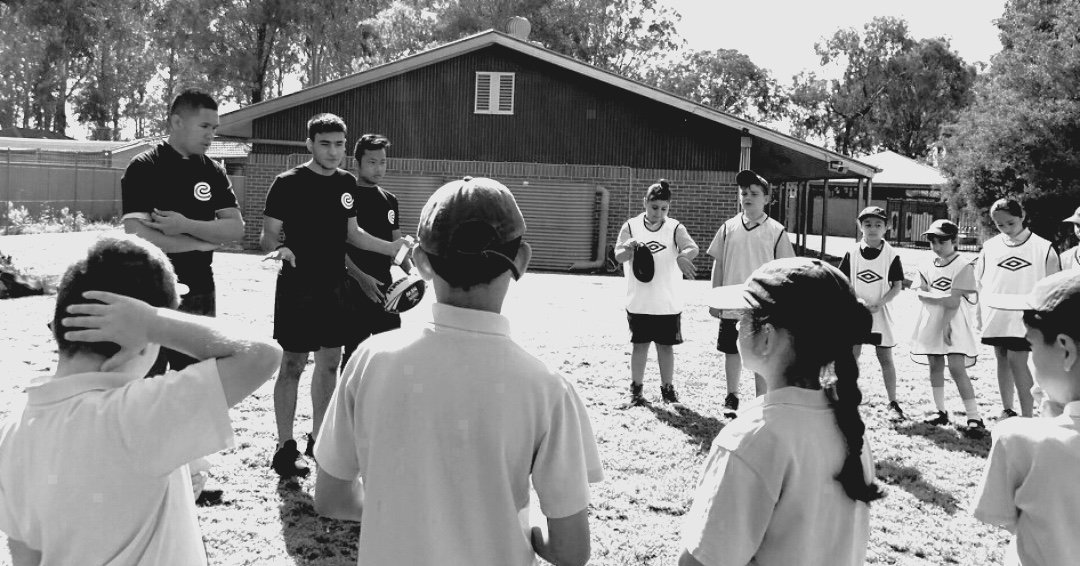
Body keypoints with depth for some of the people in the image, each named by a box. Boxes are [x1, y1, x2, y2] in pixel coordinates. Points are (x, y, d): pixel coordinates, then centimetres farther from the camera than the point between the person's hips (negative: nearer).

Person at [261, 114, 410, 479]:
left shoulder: (347, 183, 8)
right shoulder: (289, 183, -9)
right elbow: (268, 234, -8)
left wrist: (391, 248, 9)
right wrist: (277, 249, -29)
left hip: (334, 287, 6)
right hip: (297, 287, -6)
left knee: (330, 362, 12)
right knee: (292, 364, -2)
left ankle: (319, 438, 26)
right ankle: (285, 447, 8)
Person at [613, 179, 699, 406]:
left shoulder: (674, 228, -3)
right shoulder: (631, 227, -1)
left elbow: (693, 248, -18)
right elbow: (618, 256, -4)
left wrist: (682, 256, -41)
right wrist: (630, 248, -27)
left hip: (668, 303, 0)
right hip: (639, 302, 0)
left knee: (666, 345, 9)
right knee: (640, 345, 6)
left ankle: (667, 388, 21)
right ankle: (636, 389, 15)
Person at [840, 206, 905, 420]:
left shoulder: (891, 255, -5)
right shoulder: (852, 253, 0)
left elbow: (897, 286, -4)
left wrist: (878, 304, -17)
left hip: (880, 313, -1)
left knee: (885, 358, 4)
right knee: (851, 356, 4)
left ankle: (893, 403, 14)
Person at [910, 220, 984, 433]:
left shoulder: (963, 266, -7)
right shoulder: (928, 265, 8)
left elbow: (954, 300, -13)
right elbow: (921, 293, -2)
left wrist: (947, 324, -18)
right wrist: (941, 298, -18)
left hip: (954, 323, -5)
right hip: (931, 322, 5)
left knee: (957, 368, -12)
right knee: (935, 366, 11)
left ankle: (975, 417, -9)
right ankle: (940, 410, 22)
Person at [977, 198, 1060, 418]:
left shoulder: (1043, 248, -5)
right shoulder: (990, 246, 3)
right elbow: (979, 283, 10)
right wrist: (980, 313, 6)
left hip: (1025, 317, -4)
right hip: (996, 316, 4)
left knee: (1017, 361, -11)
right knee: (1002, 361, 12)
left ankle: (1027, 416, -2)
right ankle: (1007, 410, 25)